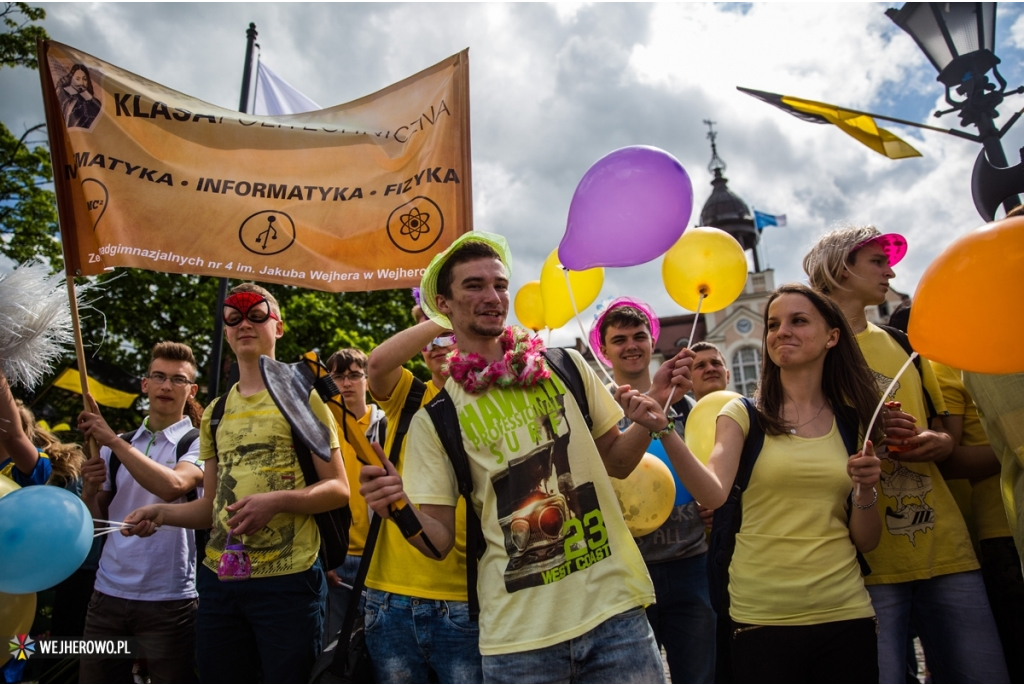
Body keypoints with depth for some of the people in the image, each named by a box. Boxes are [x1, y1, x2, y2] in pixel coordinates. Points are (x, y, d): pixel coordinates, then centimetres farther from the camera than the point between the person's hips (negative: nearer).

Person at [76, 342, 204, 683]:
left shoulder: (199, 443, -6)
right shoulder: (119, 446, 9)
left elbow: (172, 486, -27)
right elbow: (96, 520, 15)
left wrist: (112, 439, -19)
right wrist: (89, 491, -7)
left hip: (168, 600, -4)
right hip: (107, 593, 5)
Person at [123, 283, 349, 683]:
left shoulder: (301, 397, -2)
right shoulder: (215, 411, 15)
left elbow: (338, 489, -7)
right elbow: (211, 506, 17)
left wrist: (277, 501, -21)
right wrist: (161, 513, -1)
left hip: (287, 578, -5)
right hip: (219, 576, 6)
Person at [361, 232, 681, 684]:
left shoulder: (566, 366, 2)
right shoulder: (434, 420, -2)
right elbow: (441, 540, -1)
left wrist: (645, 425, -8)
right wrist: (400, 509, -21)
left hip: (614, 610, 2)